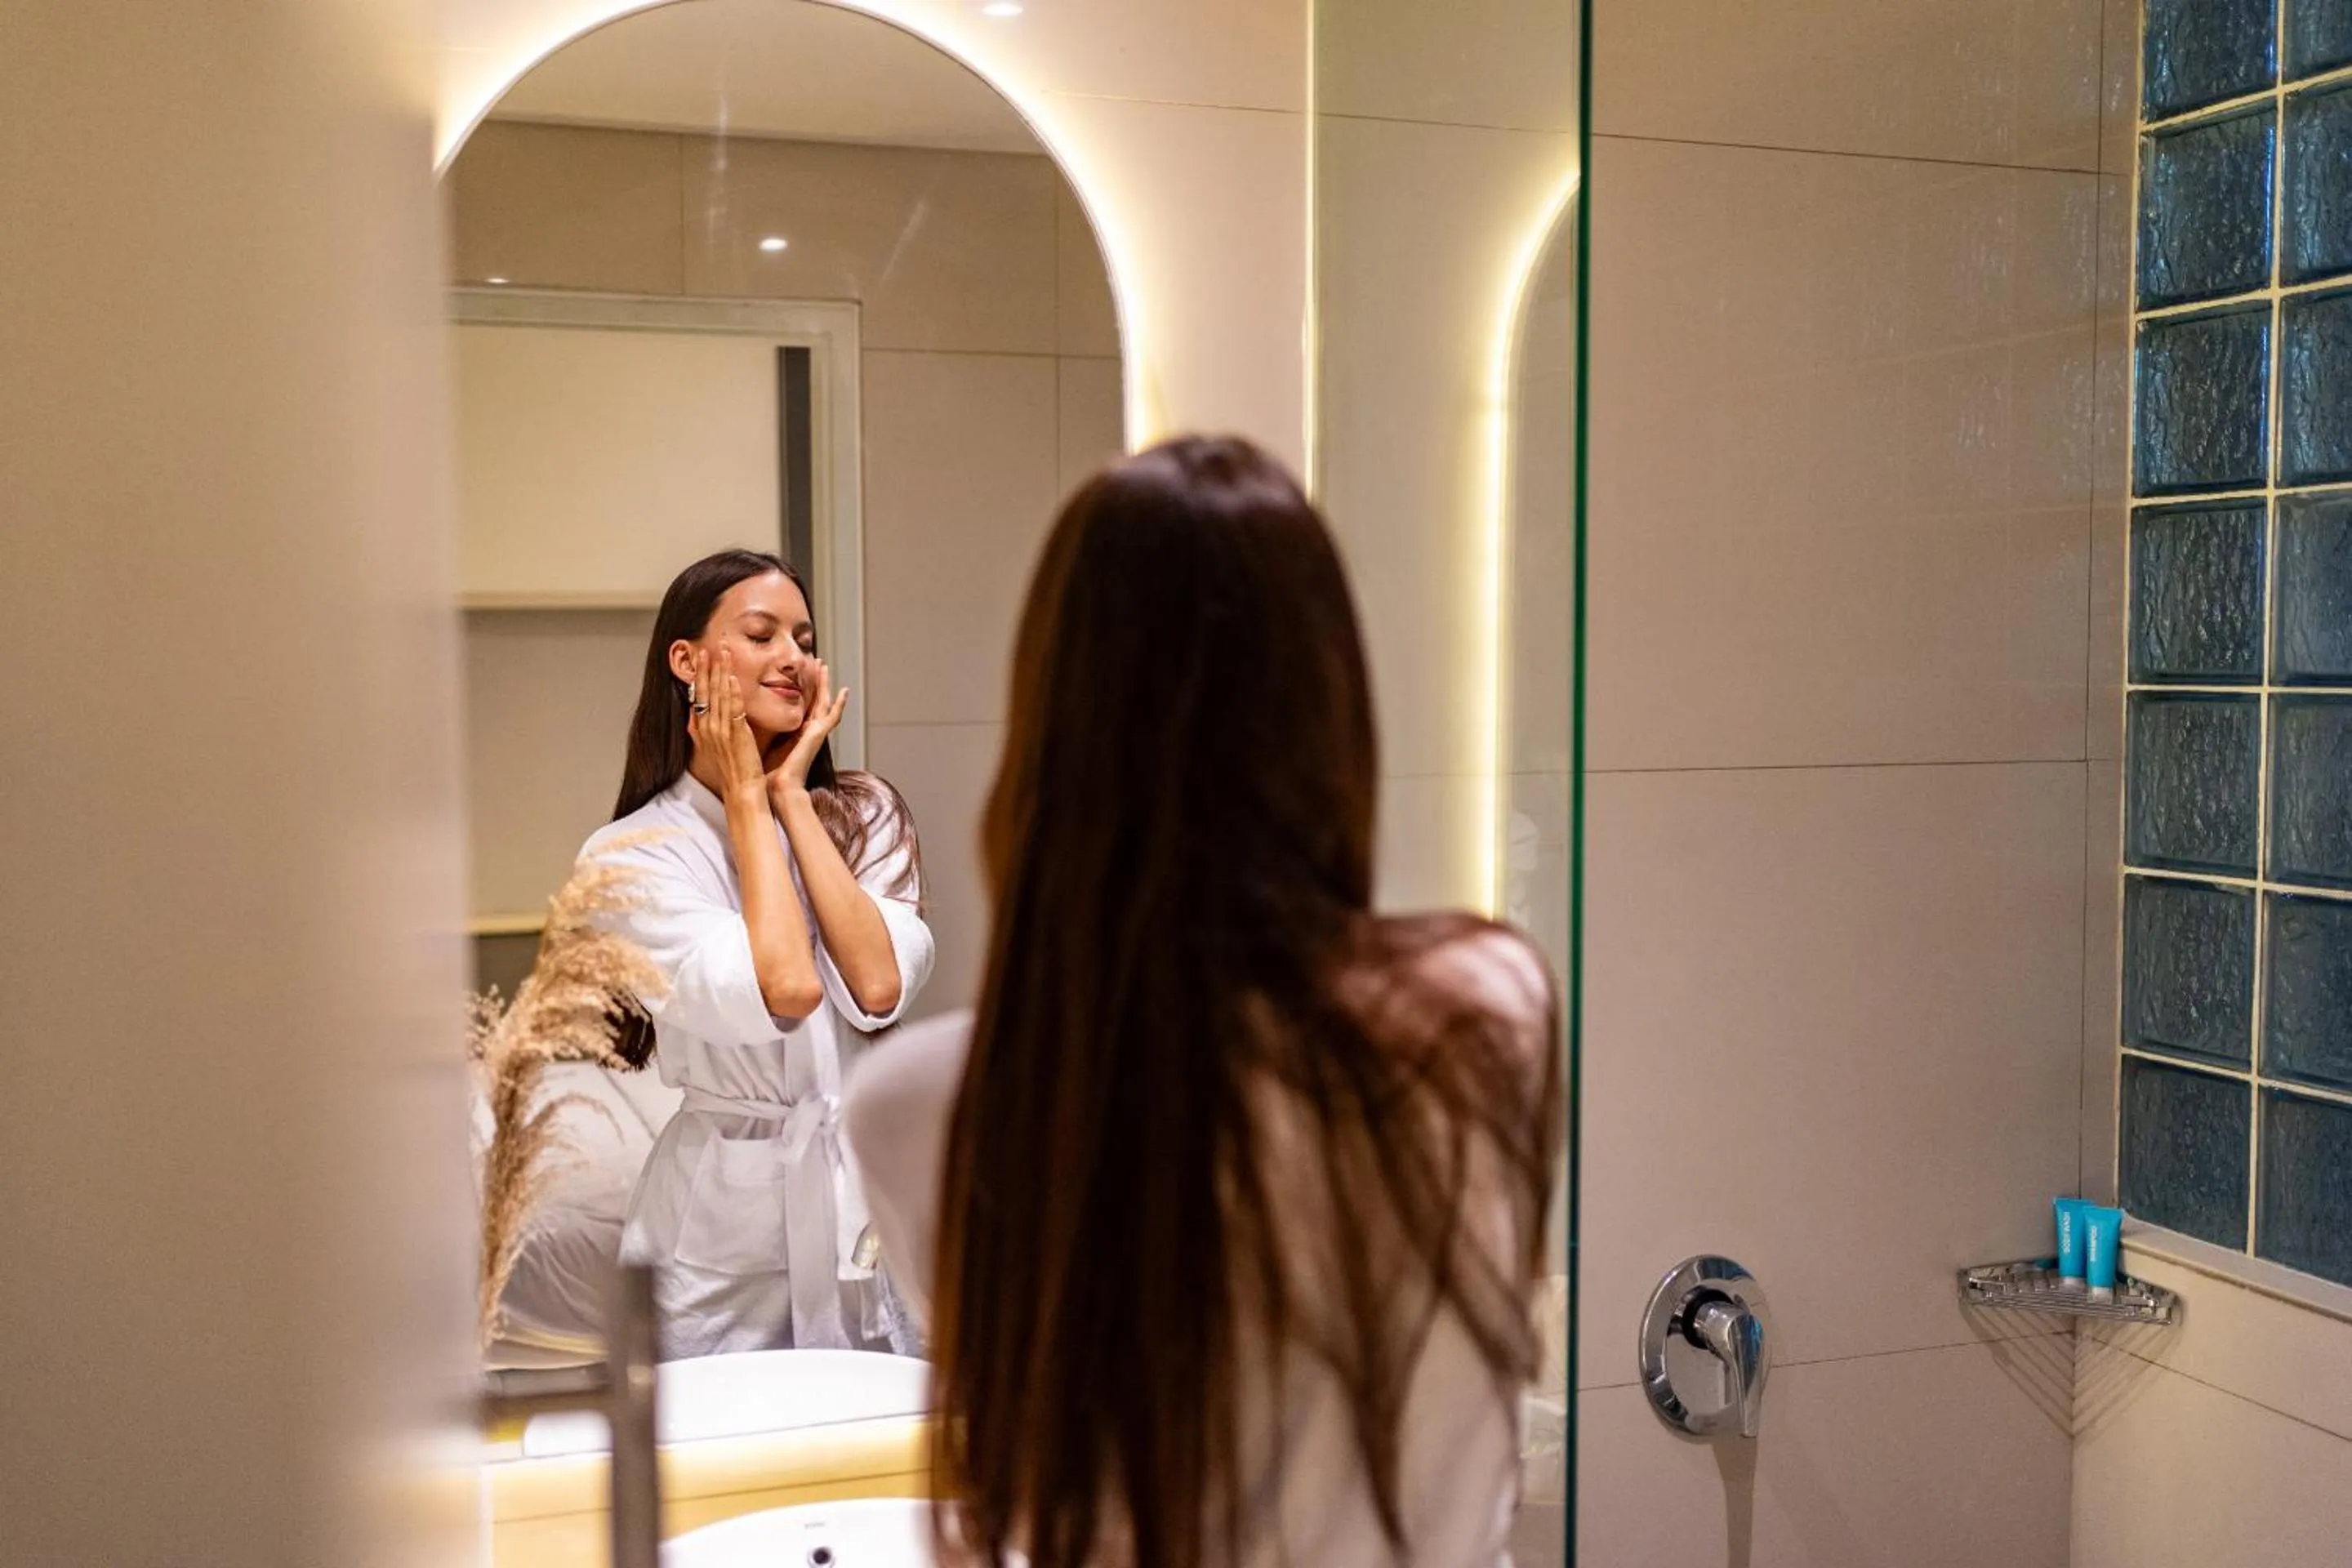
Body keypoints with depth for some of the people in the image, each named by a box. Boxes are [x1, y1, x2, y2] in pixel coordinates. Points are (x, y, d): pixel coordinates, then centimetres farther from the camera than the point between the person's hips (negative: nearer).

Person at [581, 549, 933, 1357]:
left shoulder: (865, 814, 3)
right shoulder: (632, 855, -8)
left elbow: (880, 988, -14)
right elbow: (784, 992, -22)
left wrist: (792, 793, -9)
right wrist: (747, 796, -11)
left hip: (874, 1197, 3)